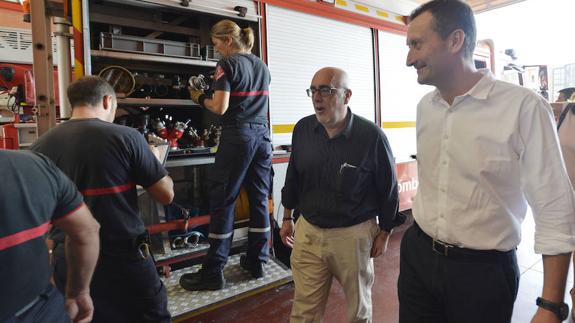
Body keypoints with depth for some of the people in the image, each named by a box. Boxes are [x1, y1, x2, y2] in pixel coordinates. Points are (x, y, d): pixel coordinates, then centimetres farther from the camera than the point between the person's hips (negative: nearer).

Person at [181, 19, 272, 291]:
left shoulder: (227, 64, -5)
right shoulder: (262, 65, 17)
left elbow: (220, 108, -12)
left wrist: (200, 98, 7)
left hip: (238, 137, -7)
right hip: (262, 135, 7)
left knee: (222, 200, -1)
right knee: (259, 199, 10)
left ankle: (213, 272, 5)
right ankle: (257, 261, 20)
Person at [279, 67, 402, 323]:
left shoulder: (371, 136, -14)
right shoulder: (302, 129, -2)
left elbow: (388, 189, -4)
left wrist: (384, 234, 2)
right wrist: (287, 217, 15)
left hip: (354, 235, -2)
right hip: (308, 231, 3)